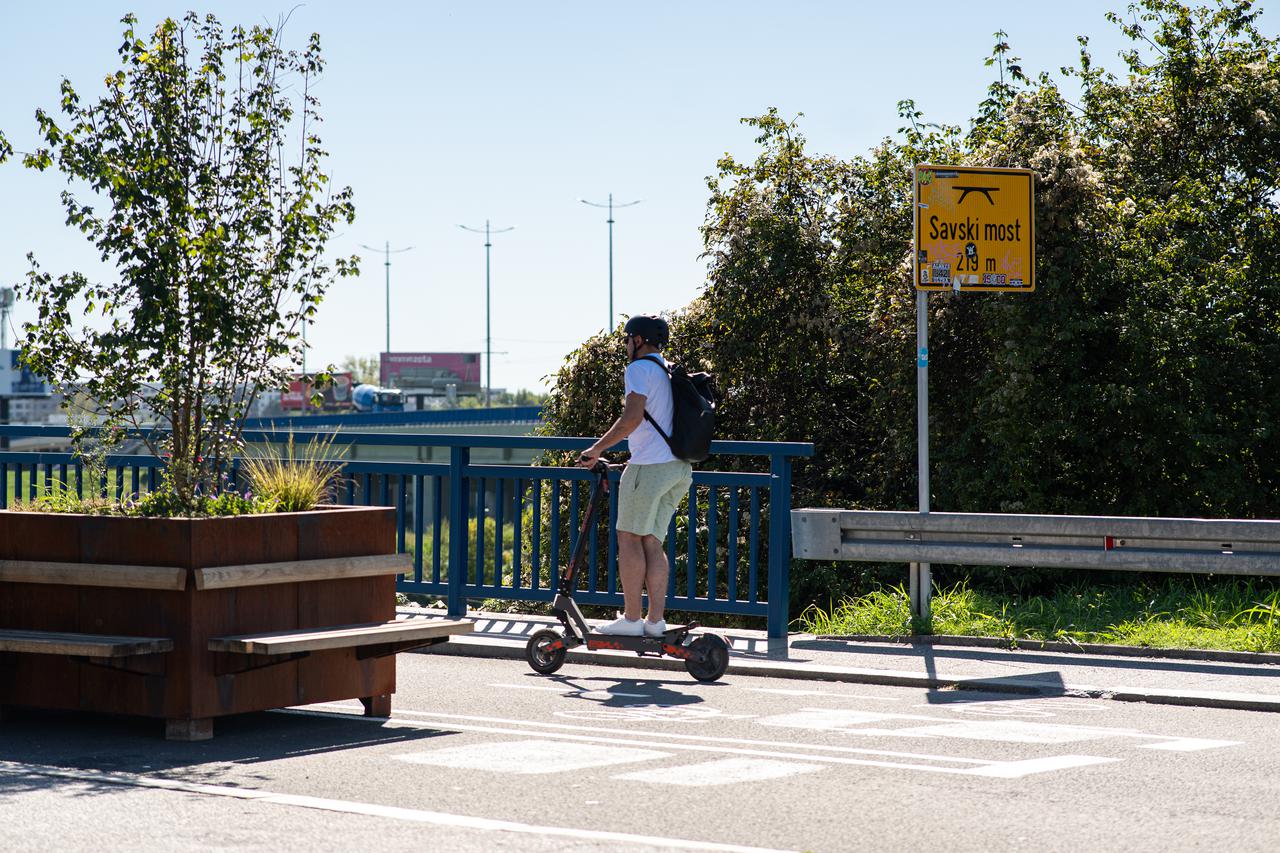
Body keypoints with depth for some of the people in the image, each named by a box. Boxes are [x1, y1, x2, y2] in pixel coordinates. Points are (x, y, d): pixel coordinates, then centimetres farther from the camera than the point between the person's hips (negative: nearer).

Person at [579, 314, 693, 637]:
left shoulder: (639, 369, -7)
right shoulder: (669, 373, 21)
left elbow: (632, 417, -19)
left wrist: (597, 448, -12)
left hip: (650, 465, -8)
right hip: (679, 467, 8)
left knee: (629, 538, -2)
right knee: (652, 543, 9)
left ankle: (631, 618, -4)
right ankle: (655, 620, 4)